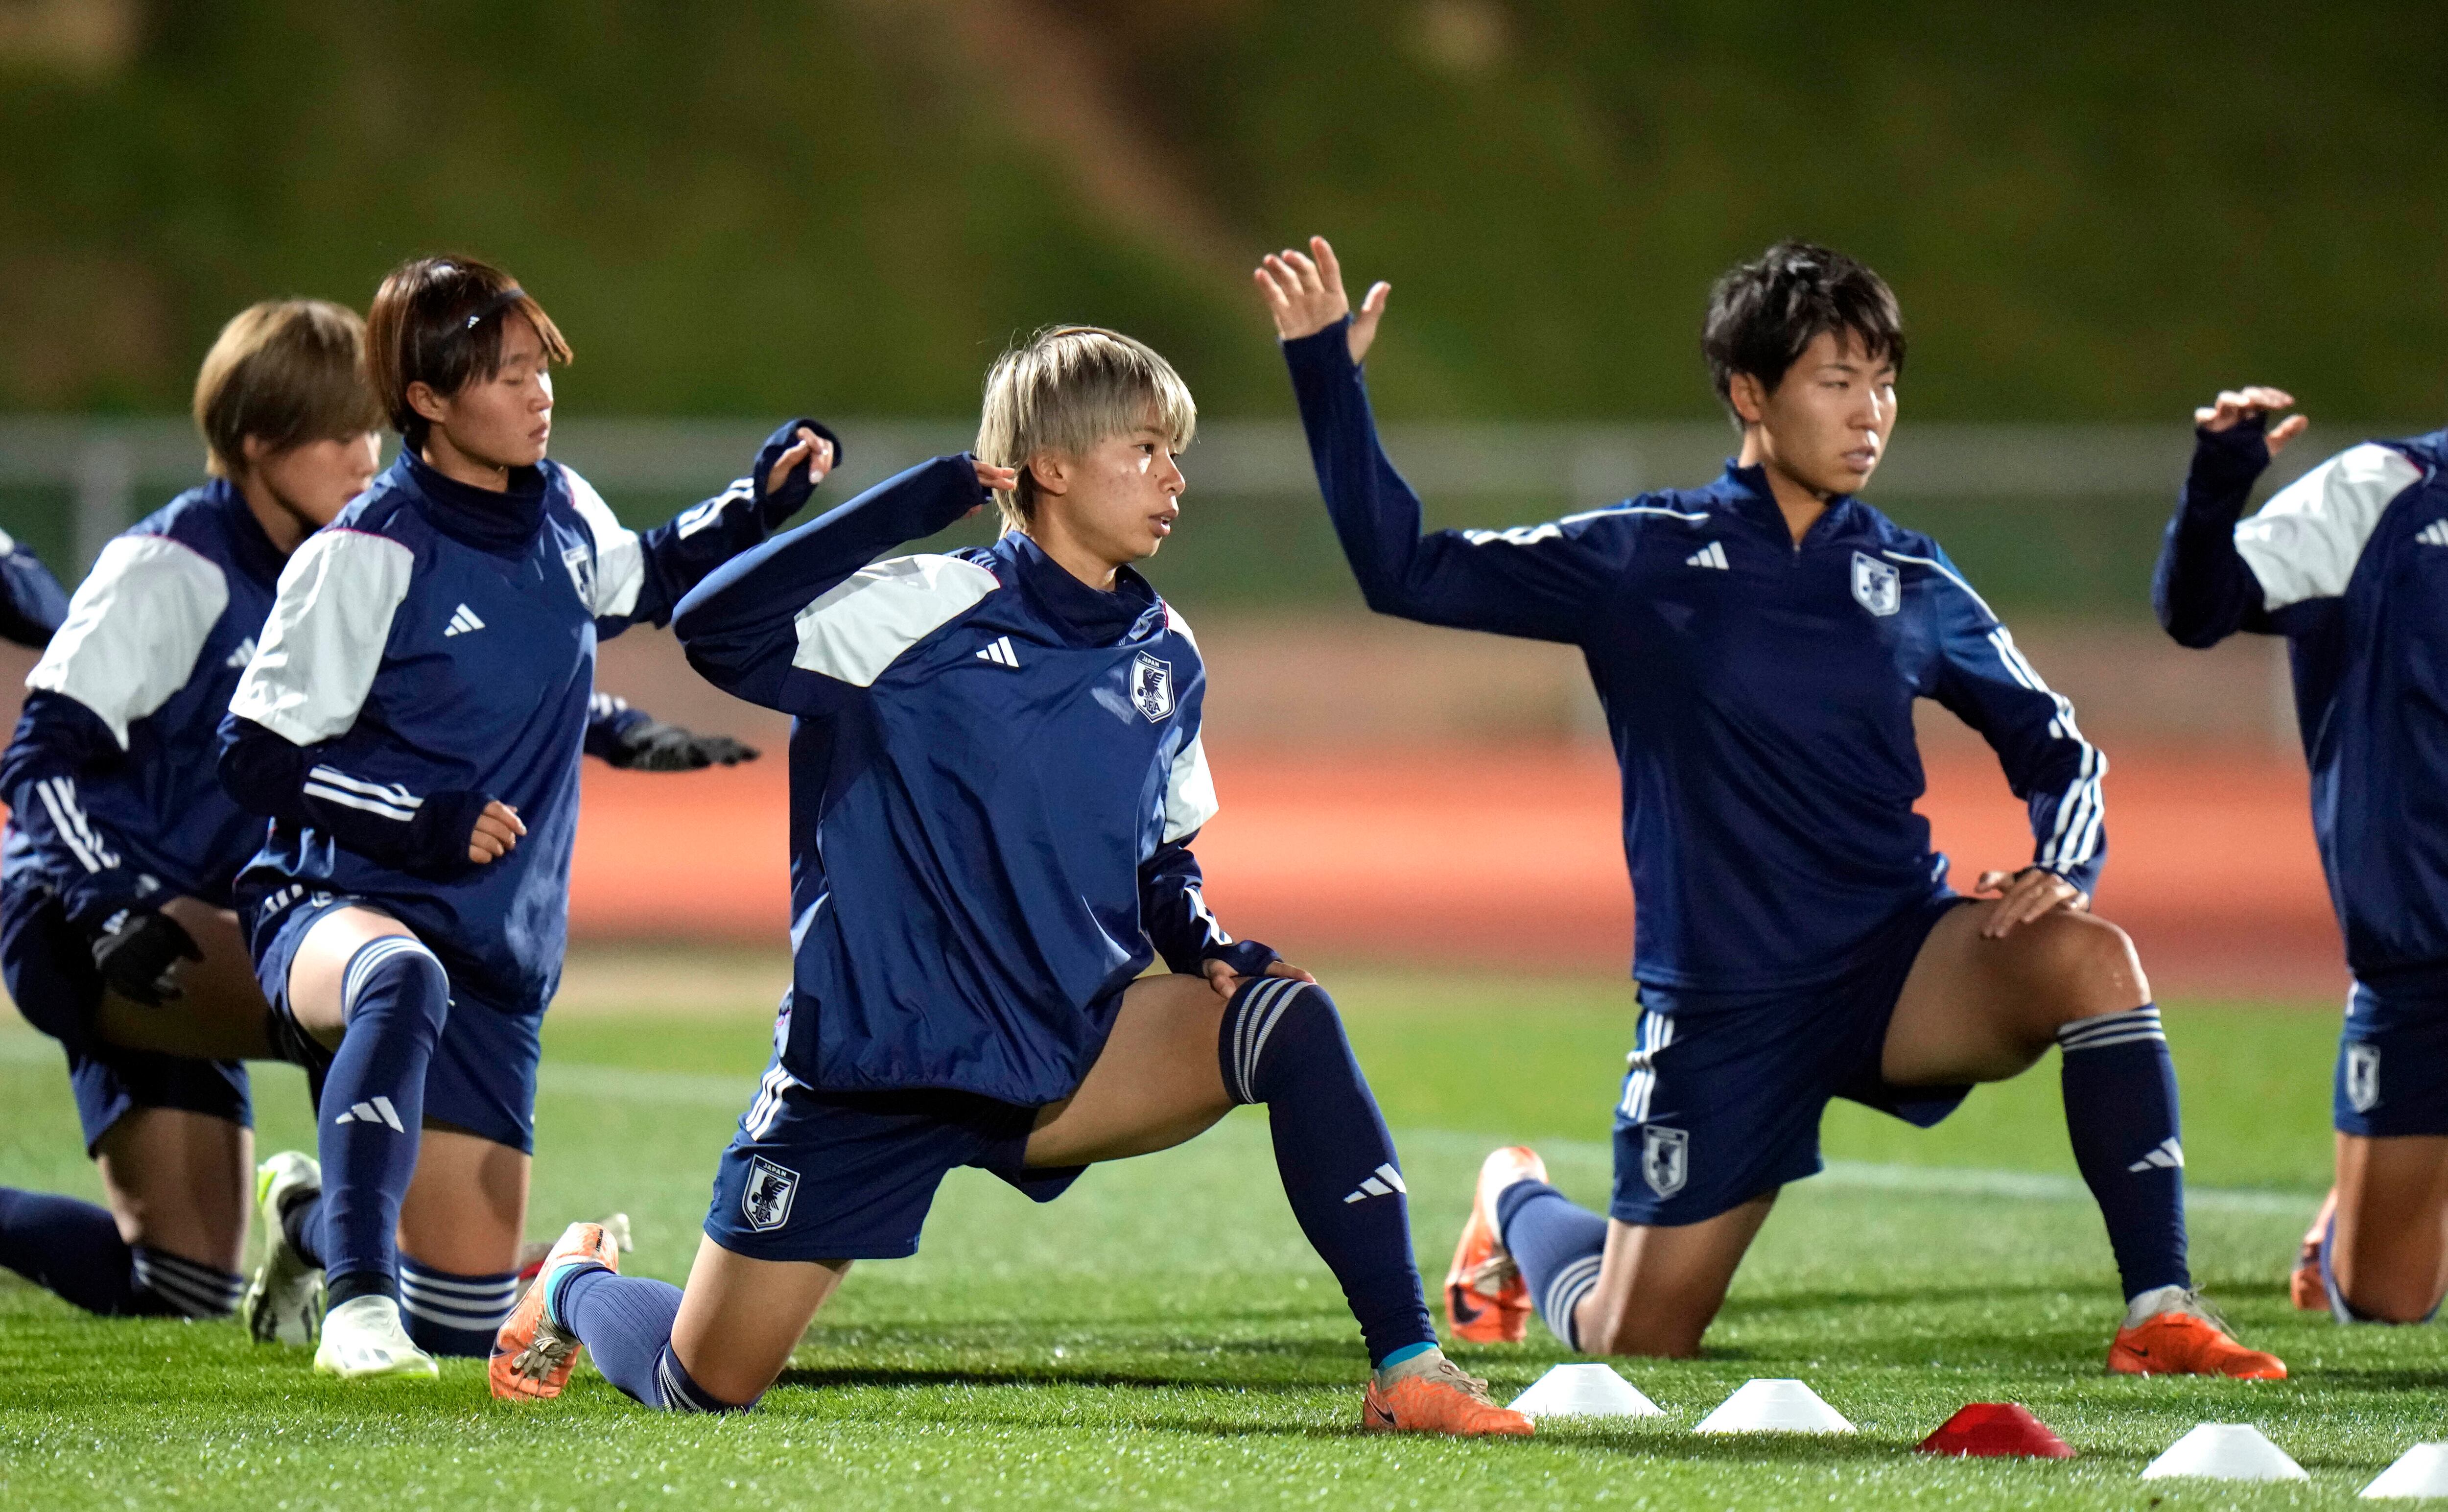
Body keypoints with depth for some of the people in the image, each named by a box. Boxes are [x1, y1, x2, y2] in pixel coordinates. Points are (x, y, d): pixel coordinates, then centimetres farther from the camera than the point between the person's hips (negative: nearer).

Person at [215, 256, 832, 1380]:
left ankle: (317, 1219, 38)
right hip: (338, 908, -6)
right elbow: (256, 759, -13)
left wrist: (759, 504, 16)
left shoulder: (561, 510, 5)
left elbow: (639, 584, 31)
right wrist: (420, 823, -22)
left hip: (499, 959, 6)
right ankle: (356, 1301, -49)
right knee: (404, 982, -45)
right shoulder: (370, 553, -14)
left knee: (469, 1318, 5)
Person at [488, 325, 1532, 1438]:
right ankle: (577, 1285, 39)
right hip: (875, 1071, -4)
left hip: (1066, 1064, 4)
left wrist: (1211, 952, -4)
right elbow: (714, 630, -29)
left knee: (1289, 1019, -22)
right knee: (704, 1387, 1)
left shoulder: (1166, 659, 6)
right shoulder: (925, 611, -14)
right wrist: (924, 499, -26)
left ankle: (1408, 1371, -21)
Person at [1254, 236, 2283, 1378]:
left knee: (2090, 959, -29)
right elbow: (1405, 571, -2)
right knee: (1635, 1345, 3)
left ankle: (2160, 1313, -26)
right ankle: (1516, 1207, 40)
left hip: (1899, 964, 2)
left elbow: (2056, 750, 12)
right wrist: (1327, 371, -9)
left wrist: (2061, 870, -10)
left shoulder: (1912, 585, 5)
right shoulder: (1643, 559, -2)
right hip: (1720, 1004, -2)